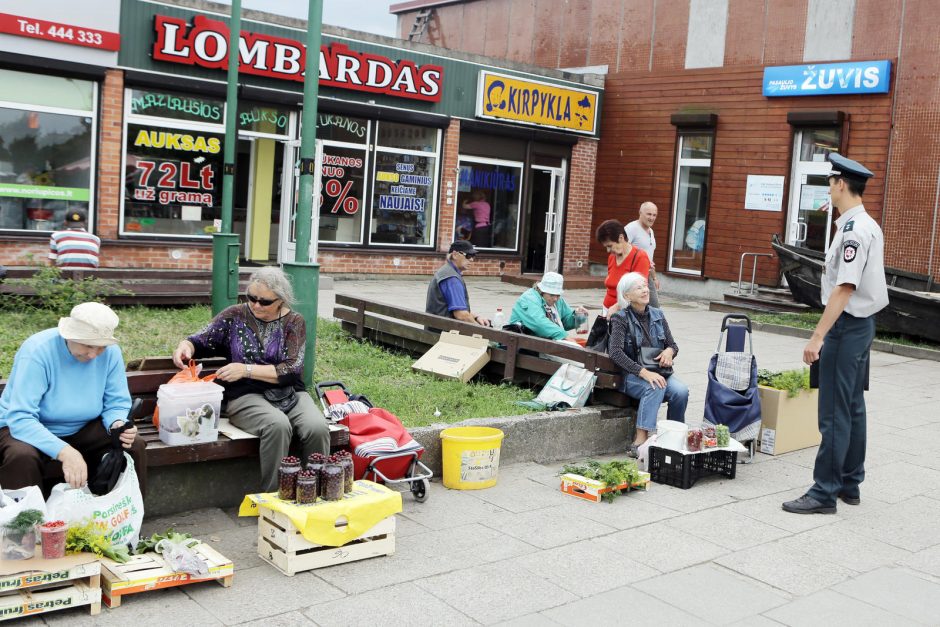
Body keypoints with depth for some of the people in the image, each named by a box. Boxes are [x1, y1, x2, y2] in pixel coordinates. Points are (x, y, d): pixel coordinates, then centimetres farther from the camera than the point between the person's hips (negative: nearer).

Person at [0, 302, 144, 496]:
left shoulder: (111, 352, -15)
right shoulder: (38, 351, -27)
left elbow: (116, 403, -7)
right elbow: (21, 418, -33)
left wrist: (118, 424, -33)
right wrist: (64, 451, -47)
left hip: (80, 430, 4)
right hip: (27, 428, -3)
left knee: (134, 445, -18)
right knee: (22, 457, -36)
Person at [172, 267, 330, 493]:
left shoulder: (294, 322, 3)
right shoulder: (235, 315, 5)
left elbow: (292, 370, -7)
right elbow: (200, 341, 14)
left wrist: (247, 370, -18)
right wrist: (185, 346, -11)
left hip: (290, 392, 1)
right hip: (247, 396, -1)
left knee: (317, 428, -30)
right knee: (278, 425, -35)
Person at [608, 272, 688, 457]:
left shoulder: (657, 315, 10)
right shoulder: (621, 319, -6)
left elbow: (673, 345, 16)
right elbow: (616, 352, -19)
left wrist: (669, 351, -10)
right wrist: (643, 372, -28)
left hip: (657, 371, 5)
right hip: (631, 375, -4)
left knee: (681, 391, -25)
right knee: (655, 387, -35)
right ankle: (640, 440, -36)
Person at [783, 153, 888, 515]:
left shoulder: (853, 230, -19)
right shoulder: (869, 226, 12)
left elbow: (844, 288, -25)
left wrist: (818, 336, -25)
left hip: (847, 326, -11)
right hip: (862, 323, 11)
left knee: (835, 411, -5)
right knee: (852, 406, 16)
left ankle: (825, 492, 1)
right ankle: (850, 484, 26)